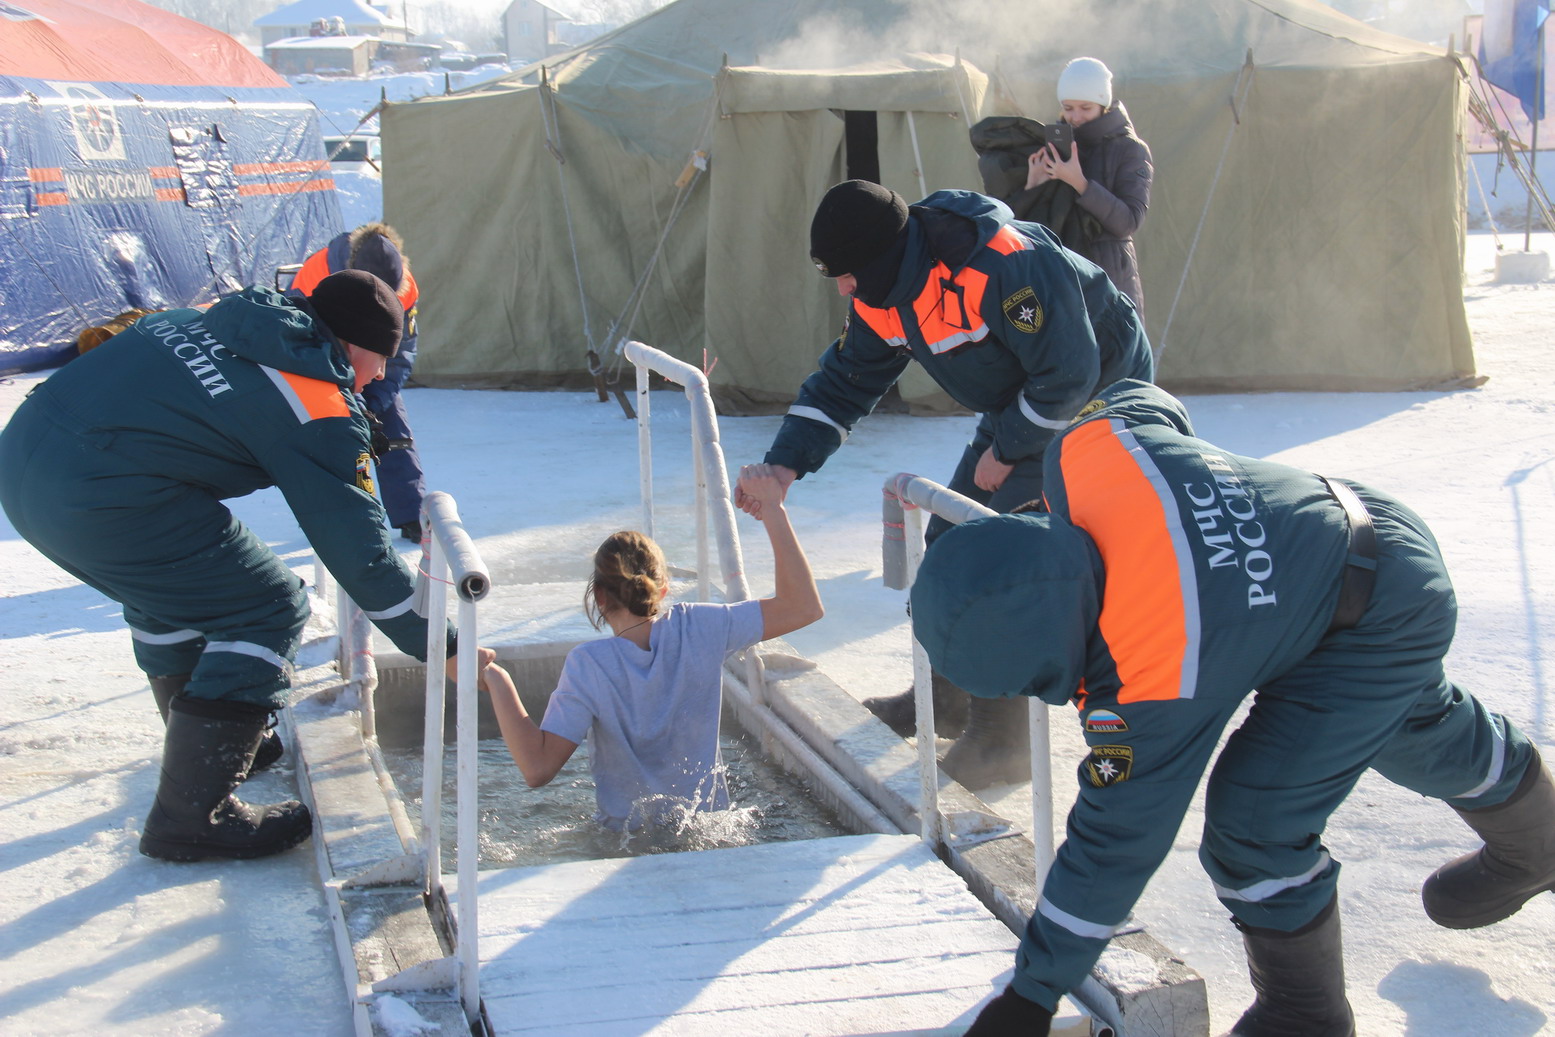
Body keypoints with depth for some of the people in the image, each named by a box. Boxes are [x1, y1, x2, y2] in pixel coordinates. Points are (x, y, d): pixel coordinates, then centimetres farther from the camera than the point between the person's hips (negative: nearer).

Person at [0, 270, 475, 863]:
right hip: (101, 498, -9)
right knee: (268, 610, 2)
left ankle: (203, 742, 49)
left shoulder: (210, 319, 17)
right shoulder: (320, 412, -5)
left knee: (170, 589, 31)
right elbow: (356, 546, -4)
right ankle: (190, 817, 5)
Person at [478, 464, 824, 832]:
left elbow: (537, 767, -27)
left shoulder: (589, 665, -20)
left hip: (627, 835, -3)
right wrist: (772, 511, -12)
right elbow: (805, 608, -10)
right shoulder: (696, 629, -14)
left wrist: (498, 681, -17)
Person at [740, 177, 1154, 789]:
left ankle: (1001, 742, -5)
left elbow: (1068, 375, -29)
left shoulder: (1005, 267, -35)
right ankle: (944, 692, 29)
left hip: (1096, 395, -9)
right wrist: (785, 464, -9)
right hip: (1018, 405, 9)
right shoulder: (881, 294, -7)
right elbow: (843, 384, 3)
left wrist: (1005, 451, -17)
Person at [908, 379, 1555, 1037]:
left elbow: (1118, 838, -29)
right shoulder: (1083, 450, -24)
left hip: (1379, 630, -9)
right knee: (1421, 731, 34)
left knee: (1254, 820, -17)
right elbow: (1139, 403, 1)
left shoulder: (1153, 680, -38)